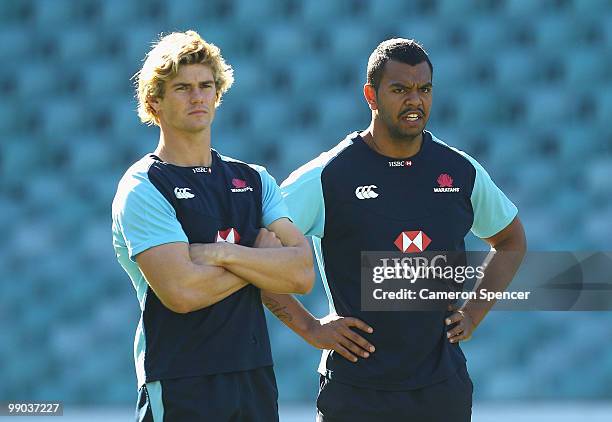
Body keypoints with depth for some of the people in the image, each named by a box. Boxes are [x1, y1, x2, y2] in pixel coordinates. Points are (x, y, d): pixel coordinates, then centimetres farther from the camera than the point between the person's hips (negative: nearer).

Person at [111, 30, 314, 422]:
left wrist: (222, 253, -12)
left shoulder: (255, 180, 12)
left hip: (255, 378, 5)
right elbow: (181, 291, -19)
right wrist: (260, 259, -5)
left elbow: (302, 273, 0)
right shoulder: (143, 188, -6)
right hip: (180, 388, -5)